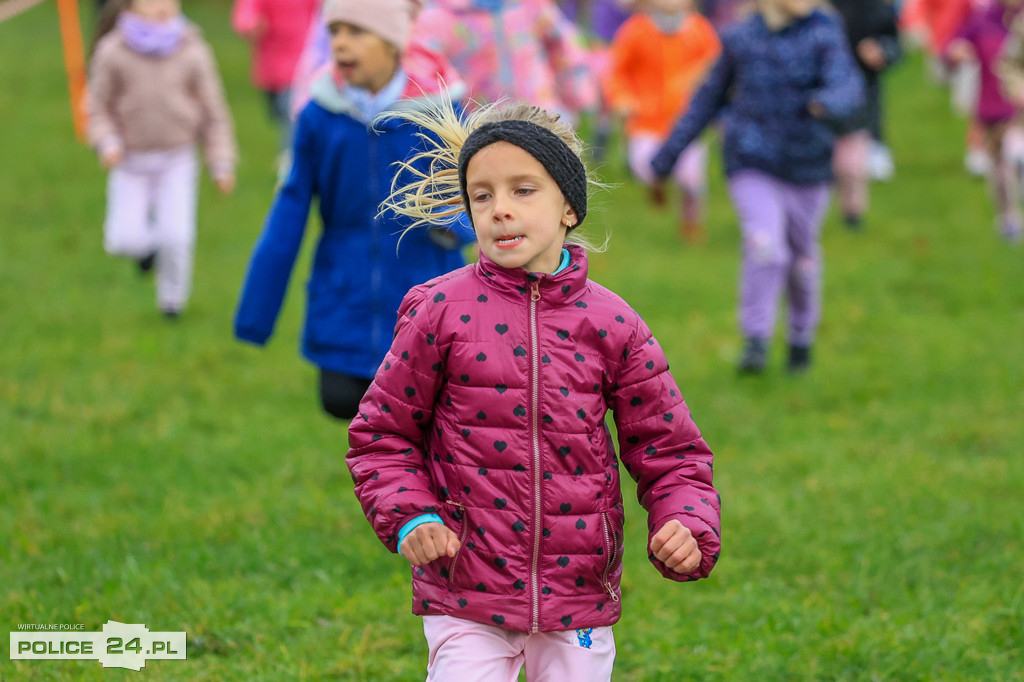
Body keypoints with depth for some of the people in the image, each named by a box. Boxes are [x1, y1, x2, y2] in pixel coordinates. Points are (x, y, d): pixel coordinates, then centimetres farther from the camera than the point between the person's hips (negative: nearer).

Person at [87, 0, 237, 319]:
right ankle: (148, 243, 30)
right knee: (123, 241, -8)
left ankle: (173, 297, 19)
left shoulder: (193, 53, -8)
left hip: (177, 160, 0)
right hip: (132, 160, 0)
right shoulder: (112, 53, -8)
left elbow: (213, 112, 1)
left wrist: (222, 165, 1)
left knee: (176, 237, -9)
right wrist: (107, 143, -15)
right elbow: (99, 106, 2)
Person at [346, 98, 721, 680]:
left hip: (579, 598, 2)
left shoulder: (610, 325, -1)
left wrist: (688, 528, -13)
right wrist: (408, 517, -10)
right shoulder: (440, 313, -4)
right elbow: (383, 433, 6)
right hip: (467, 590, -1)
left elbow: (669, 451, 5)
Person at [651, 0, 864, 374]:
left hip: (806, 169, 1)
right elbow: (709, 98, 10)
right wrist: (667, 155, 14)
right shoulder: (741, 38, -2)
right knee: (764, 247, -23)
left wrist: (828, 102, -48)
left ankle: (802, 337, 42)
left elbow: (849, 86, -23)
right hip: (753, 166, -1)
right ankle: (755, 343, -9)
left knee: (802, 258, 16)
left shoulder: (824, 34, -7)